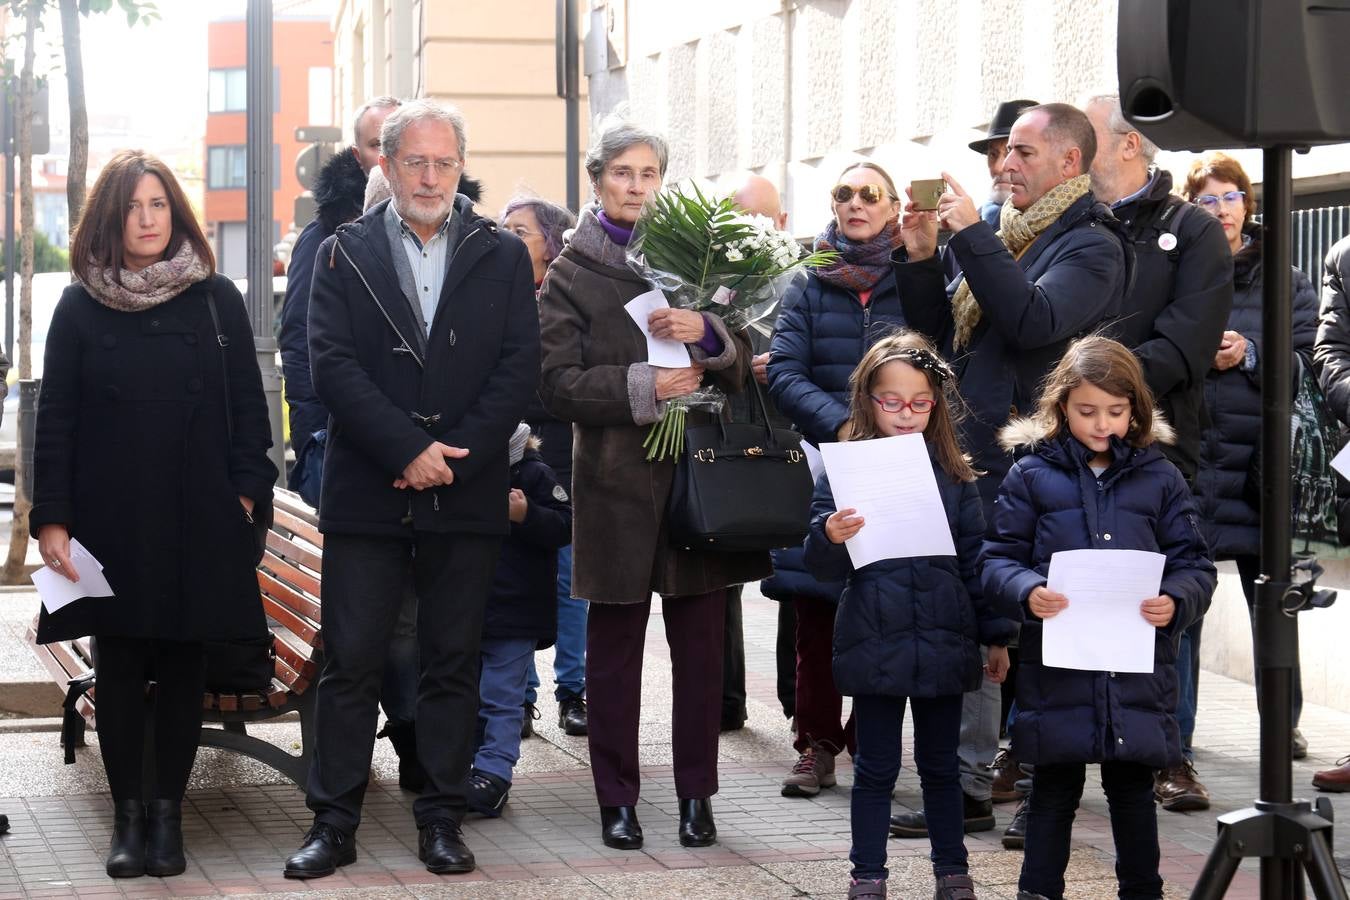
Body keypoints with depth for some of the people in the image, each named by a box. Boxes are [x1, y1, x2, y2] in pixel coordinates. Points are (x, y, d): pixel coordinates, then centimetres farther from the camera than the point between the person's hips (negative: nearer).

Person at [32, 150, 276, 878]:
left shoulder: (216, 300, 4)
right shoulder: (80, 309, 3)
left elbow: (247, 404, 6)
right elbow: (55, 420, 2)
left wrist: (246, 491, -4)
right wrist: (50, 519, -5)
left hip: (197, 521, 0)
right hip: (110, 521, 0)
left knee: (183, 667, 4)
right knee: (119, 668, 3)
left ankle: (167, 814, 12)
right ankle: (127, 816, 10)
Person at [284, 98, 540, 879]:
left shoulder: (503, 257, 8)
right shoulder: (346, 254, 5)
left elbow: (520, 369, 0)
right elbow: (334, 366, -5)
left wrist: (454, 457, -10)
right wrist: (409, 450, -14)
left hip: (467, 495, 1)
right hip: (366, 493, -1)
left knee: (454, 665, 6)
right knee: (351, 662, 0)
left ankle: (443, 821, 13)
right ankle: (334, 826, 5)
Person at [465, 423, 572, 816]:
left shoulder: (534, 474, -6)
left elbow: (564, 526, -13)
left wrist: (525, 515, -26)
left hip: (514, 611, -6)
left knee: (500, 697, -6)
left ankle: (492, 775, -6)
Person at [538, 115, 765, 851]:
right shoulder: (571, 274, 6)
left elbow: (745, 362, 8)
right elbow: (556, 382, -5)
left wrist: (707, 334, -13)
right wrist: (643, 386, -17)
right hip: (617, 478, -2)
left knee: (700, 642, 3)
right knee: (615, 645, 1)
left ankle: (696, 794, 12)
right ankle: (617, 798, 10)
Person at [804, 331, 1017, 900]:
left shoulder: (952, 474, 4)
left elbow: (976, 557, 9)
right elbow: (821, 567, -5)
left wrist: (997, 634, 6)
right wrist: (830, 539, -28)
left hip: (943, 645, 2)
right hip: (875, 646, -2)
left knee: (940, 765, 14)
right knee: (876, 768, 8)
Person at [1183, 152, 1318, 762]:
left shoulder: (1284, 278, 10)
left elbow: (1305, 358, 4)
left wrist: (1249, 355, -13)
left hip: (1259, 448, 1)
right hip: (1187, 443, -1)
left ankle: (1283, 721, 16)